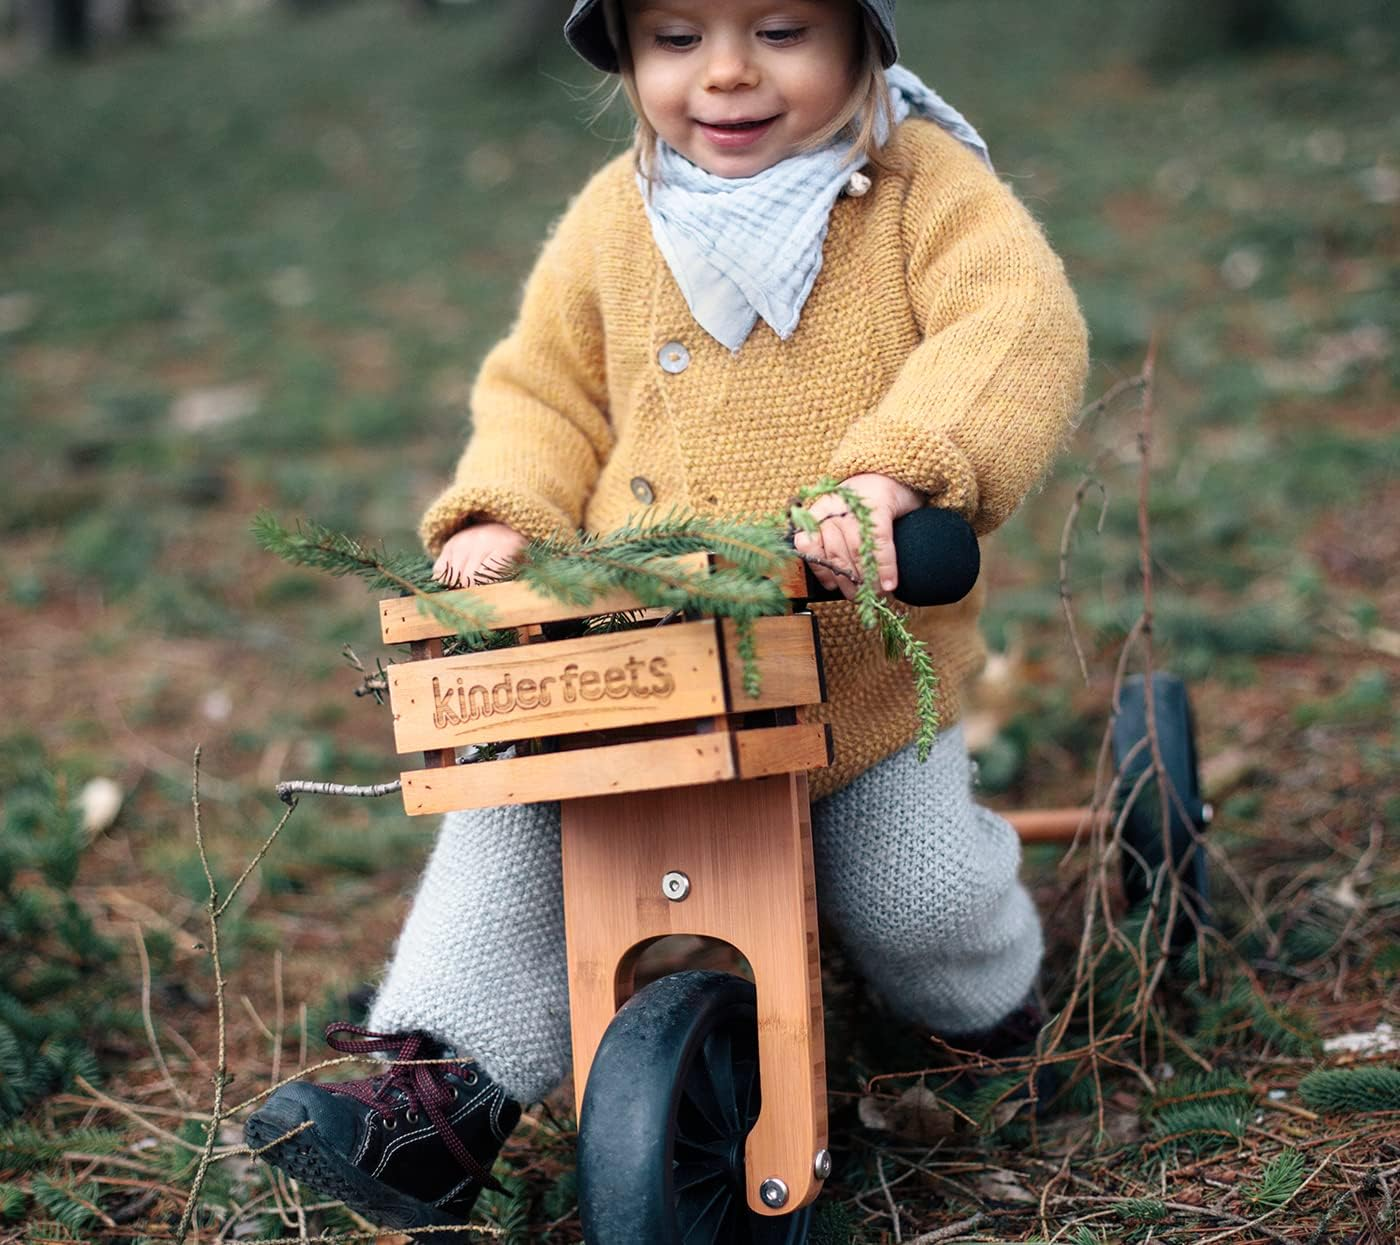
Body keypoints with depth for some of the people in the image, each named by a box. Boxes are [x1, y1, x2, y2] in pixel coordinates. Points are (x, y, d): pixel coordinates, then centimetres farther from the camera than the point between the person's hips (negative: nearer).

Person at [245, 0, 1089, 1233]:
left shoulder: (925, 185, -8)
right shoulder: (616, 218, 3)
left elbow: (1020, 328, -24)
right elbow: (545, 390, 13)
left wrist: (892, 472, -41)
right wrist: (502, 514, -7)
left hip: (861, 673, -2)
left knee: (922, 910, -4)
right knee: (509, 809, -14)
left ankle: (975, 994, 33)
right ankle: (447, 1084, -4)